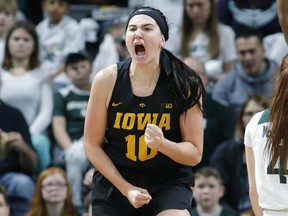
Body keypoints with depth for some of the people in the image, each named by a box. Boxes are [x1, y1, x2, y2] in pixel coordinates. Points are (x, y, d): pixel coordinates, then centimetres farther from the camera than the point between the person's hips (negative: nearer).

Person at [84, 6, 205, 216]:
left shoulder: (185, 84, -12)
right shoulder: (107, 80, -10)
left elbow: (195, 154, -8)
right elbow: (92, 145, -3)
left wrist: (162, 144, -29)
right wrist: (126, 188, -10)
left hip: (169, 180, -2)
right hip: (115, 181, 2)